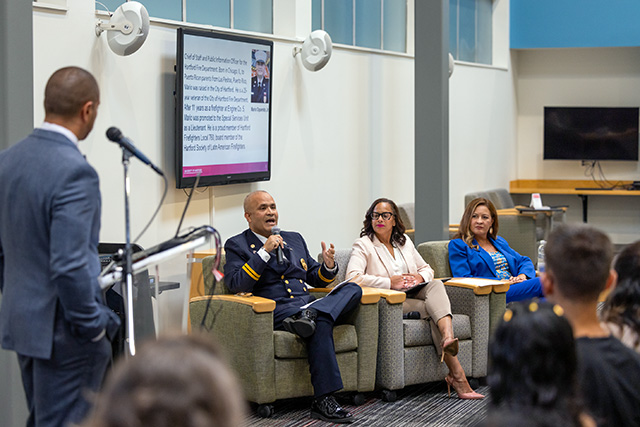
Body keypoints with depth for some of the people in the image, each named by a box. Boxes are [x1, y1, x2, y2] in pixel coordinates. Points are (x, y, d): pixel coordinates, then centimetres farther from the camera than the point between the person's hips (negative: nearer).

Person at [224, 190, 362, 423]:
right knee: (321, 323, -36)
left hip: (308, 302, 6)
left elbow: (315, 279, 28)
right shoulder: (237, 245, 9)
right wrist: (264, 252, -13)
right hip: (277, 311, -6)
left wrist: (328, 266, 4)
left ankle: (311, 315, -42)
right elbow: (236, 284, -7)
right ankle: (323, 400, -37)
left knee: (353, 289, -18)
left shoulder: (294, 239, 26)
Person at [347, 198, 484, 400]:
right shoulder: (363, 245, 2)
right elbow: (353, 276, -16)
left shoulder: (404, 241, 21)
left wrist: (420, 276, -2)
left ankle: (448, 337, -56)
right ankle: (457, 374, -40)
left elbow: (427, 269, 26)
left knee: (436, 285, -29)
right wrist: (390, 282, -21)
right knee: (433, 308, -29)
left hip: (414, 296, 5)